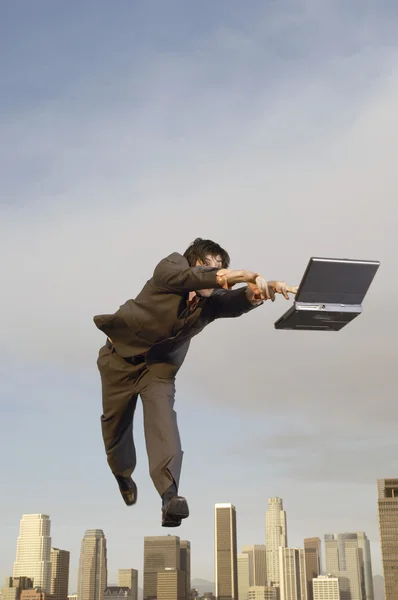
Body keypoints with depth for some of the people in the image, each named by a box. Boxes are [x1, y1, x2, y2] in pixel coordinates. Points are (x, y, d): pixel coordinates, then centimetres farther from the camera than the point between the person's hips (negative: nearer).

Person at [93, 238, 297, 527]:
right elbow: (186, 277, -45)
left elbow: (237, 302, -36)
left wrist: (262, 288, -57)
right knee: (115, 425, 10)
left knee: (162, 417, -24)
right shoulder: (170, 267, -23)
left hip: (160, 364, 1)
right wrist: (233, 275, -58)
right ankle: (123, 476, 41)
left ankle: (170, 496, -31)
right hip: (121, 356, -1)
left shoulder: (213, 299, -16)